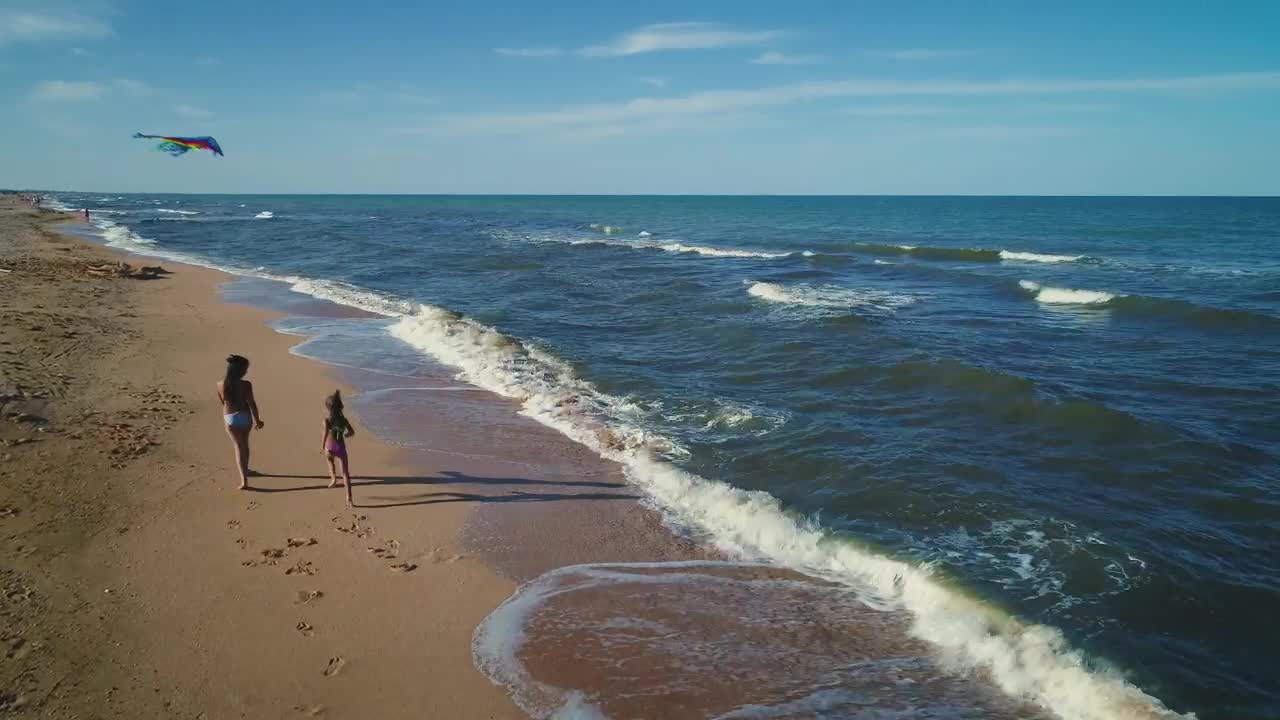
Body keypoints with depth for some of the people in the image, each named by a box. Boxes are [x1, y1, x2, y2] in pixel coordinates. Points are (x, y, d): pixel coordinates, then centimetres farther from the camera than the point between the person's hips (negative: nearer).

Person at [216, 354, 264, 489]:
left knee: (238, 446, 5)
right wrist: (257, 420, -3)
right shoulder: (246, 385, -18)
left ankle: (244, 480, -4)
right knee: (244, 444, 23)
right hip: (245, 417, -1)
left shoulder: (220, 385, -8)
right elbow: (252, 403, -14)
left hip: (230, 418, 1)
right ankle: (245, 470, 41)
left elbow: (222, 402, 7)